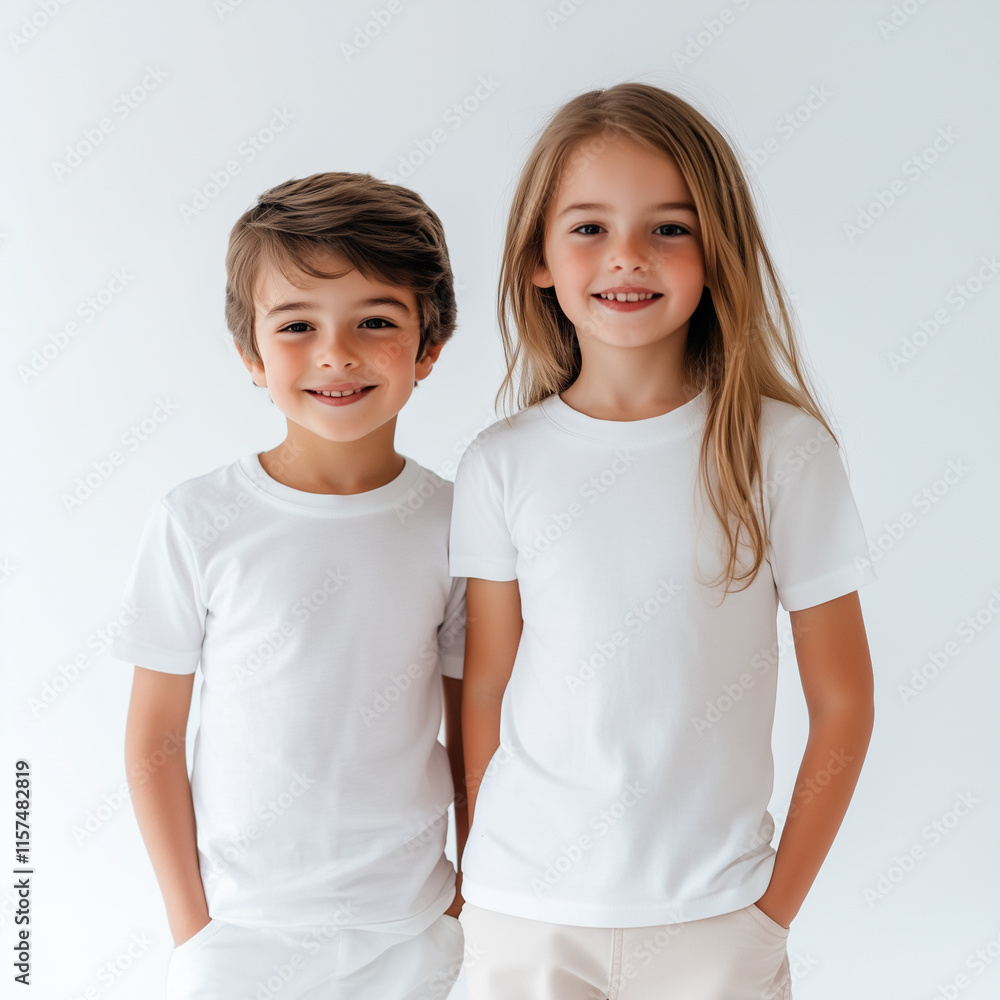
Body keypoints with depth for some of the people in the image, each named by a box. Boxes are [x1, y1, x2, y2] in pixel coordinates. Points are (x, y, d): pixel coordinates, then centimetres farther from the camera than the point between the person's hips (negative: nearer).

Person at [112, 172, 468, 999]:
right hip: (240, 930, -1)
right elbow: (154, 742, -4)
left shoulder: (455, 522, -7)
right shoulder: (198, 521, -11)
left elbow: (472, 731, 2)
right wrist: (191, 924, -2)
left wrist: (474, 901, 5)